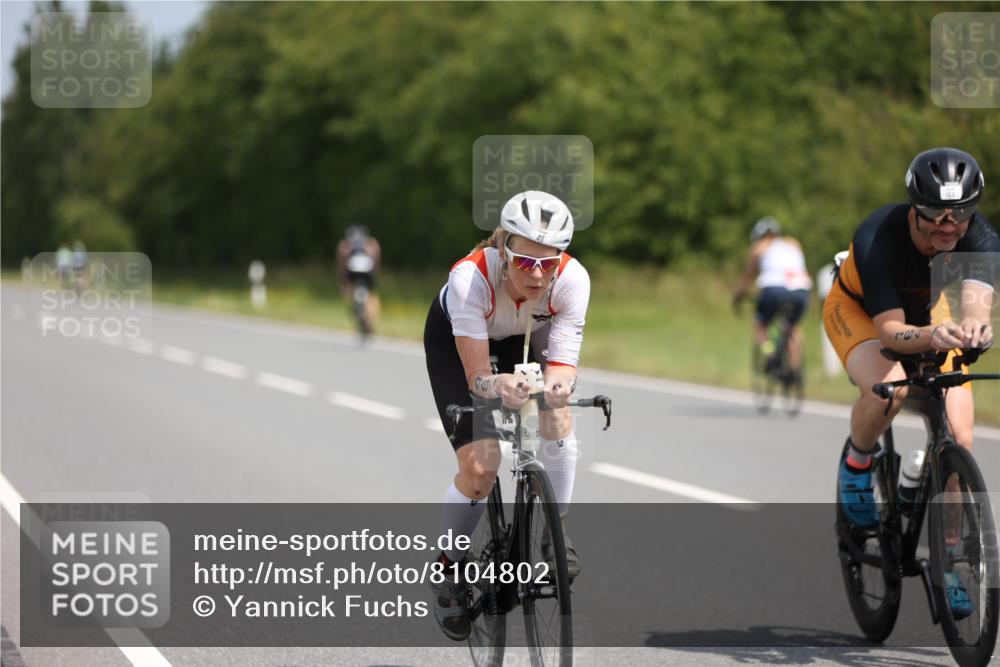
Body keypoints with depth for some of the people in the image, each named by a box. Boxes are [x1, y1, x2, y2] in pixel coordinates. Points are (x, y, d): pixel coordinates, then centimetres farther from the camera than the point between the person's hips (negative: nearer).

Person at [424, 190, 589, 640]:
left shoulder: (572, 279, -34)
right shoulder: (471, 277, -41)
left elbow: (563, 364, -35)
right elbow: (476, 374, -39)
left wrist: (555, 387, -58)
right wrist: (497, 387, -61)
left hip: (524, 337, 3)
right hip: (454, 338, -2)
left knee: (558, 420, -26)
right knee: (481, 463, -17)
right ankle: (447, 569, 7)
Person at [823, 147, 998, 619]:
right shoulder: (878, 238, -37)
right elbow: (890, 330, -42)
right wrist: (932, 337, -63)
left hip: (933, 318, 3)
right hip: (858, 310, -3)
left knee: (959, 439, -12)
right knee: (888, 389, -37)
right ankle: (857, 460, -4)